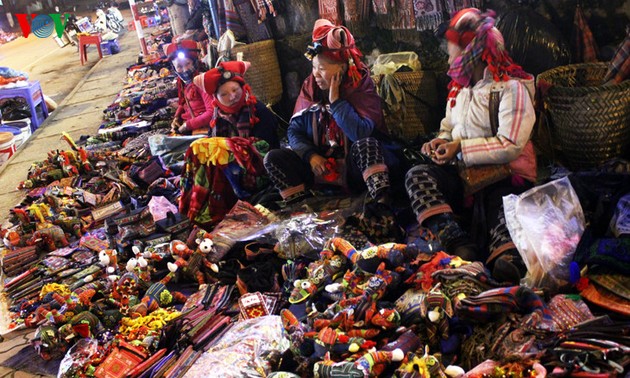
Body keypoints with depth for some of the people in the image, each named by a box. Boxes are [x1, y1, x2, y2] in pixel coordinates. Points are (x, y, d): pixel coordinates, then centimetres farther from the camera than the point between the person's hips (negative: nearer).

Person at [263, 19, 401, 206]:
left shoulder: (362, 88, -11)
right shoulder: (310, 88, 2)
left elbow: (362, 133, -28)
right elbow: (294, 130, 4)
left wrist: (335, 100, -22)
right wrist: (310, 155, -14)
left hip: (355, 166, -5)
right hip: (319, 165, 5)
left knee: (366, 144, -36)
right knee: (274, 158, -13)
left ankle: (383, 204, -43)